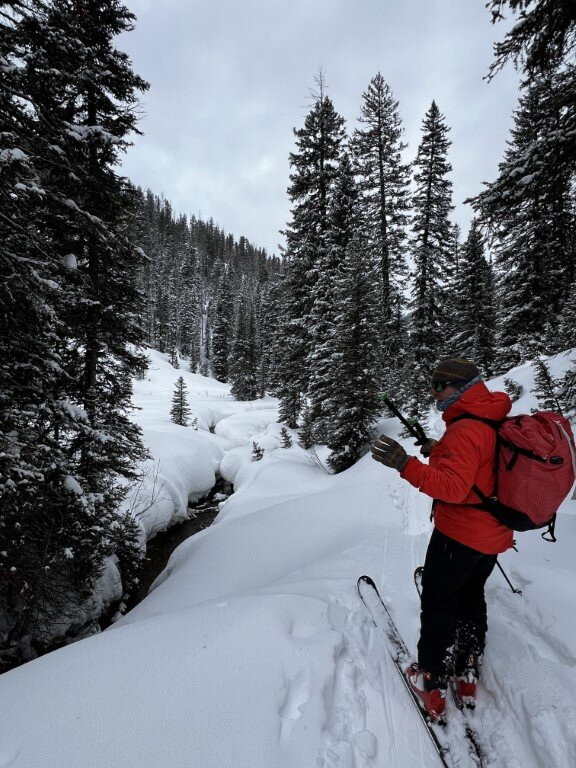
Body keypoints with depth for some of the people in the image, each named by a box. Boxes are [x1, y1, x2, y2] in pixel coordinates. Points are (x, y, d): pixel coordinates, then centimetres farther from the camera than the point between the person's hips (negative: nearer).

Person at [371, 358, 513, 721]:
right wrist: (441, 452, 13)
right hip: (494, 536, 9)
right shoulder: (496, 420, 3)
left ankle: (432, 683, 24)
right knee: (472, 598, 24)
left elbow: (452, 488, -32)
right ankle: (469, 675, 40)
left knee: (439, 603, 9)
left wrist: (406, 464, -38)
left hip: (458, 534, -9)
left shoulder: (464, 430, -26)